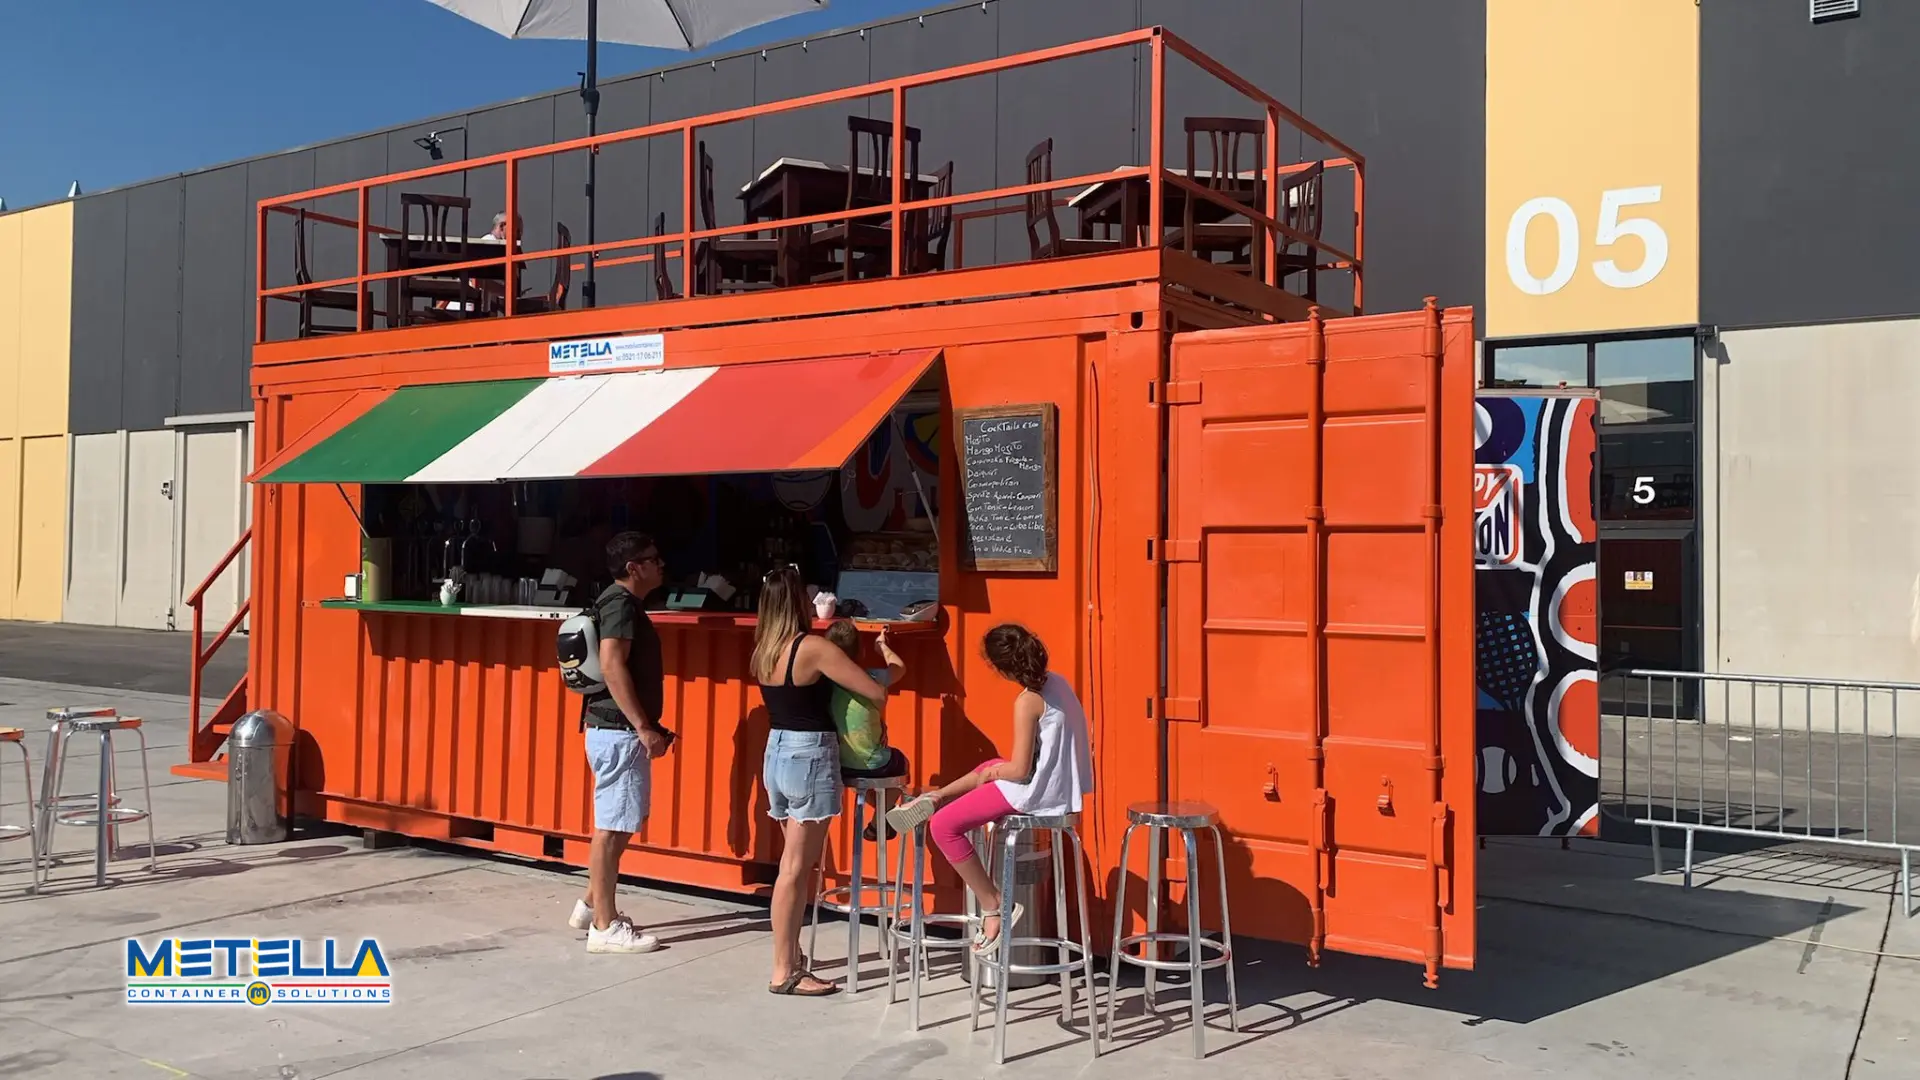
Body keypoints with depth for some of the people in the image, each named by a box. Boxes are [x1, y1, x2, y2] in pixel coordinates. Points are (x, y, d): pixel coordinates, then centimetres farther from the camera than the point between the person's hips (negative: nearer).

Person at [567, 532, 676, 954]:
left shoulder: (623, 603, 17)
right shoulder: (620, 602, -14)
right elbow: (611, 666, -25)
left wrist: (647, 727, 22)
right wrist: (644, 728, -25)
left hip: (619, 729, 10)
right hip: (618, 731, -10)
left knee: (616, 825, 17)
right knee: (611, 827, -5)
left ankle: (592, 905, 27)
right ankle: (605, 926, 1)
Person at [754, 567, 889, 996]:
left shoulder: (763, 652, 5)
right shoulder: (814, 648, -16)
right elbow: (877, 692, -15)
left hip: (776, 754, 7)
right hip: (810, 758, -7)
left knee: (795, 865, 15)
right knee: (795, 870, -1)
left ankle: (791, 958, 21)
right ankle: (784, 972, 5)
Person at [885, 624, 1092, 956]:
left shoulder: (1027, 702, -21)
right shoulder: (1056, 682, 4)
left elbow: (1020, 770, -21)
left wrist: (994, 773, -1)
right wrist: (997, 769, 14)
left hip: (1038, 791, -10)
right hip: (1061, 780, 10)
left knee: (944, 826, -7)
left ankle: (994, 906, -4)